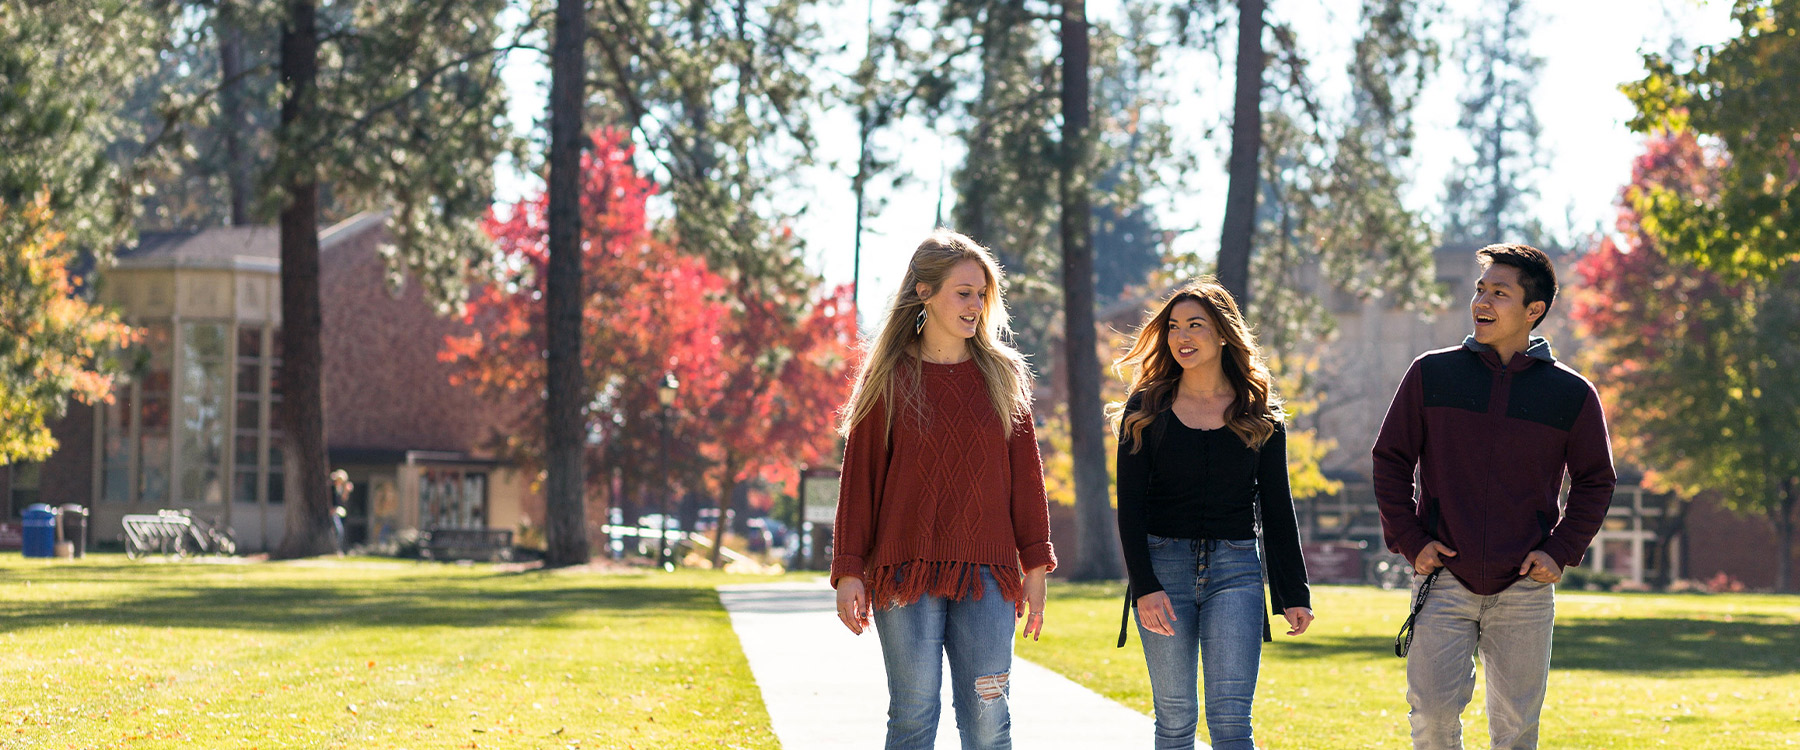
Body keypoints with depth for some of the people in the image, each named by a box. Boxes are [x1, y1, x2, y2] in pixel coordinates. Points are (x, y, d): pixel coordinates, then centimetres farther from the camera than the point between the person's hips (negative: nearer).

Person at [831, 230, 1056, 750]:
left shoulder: (1003, 375, 10)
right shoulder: (888, 376, 5)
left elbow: (1025, 475, 10)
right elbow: (859, 477, 4)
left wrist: (1035, 567, 5)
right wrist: (849, 571, -3)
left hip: (986, 573, 2)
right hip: (906, 571, -2)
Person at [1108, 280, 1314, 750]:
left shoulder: (1260, 415, 7)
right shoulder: (1147, 408, 4)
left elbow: (1277, 509, 9)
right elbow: (1130, 505, -1)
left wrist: (1294, 593, 4)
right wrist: (1144, 586, -12)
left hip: (1235, 569, 0)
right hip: (1164, 565, 0)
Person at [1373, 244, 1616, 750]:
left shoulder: (1572, 394, 2)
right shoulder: (1432, 375, 3)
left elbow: (1595, 481, 11)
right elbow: (1391, 460, 8)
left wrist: (1561, 552, -1)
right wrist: (1409, 539, -2)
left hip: (1525, 589, 0)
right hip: (1444, 582, 0)